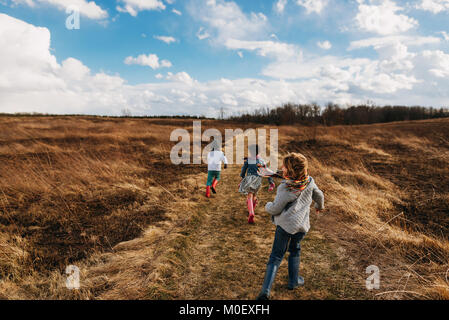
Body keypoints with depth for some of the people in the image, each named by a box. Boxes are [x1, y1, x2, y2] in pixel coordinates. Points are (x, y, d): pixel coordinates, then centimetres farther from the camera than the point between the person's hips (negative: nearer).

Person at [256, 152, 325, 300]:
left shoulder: (285, 188, -20)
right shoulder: (309, 182, -3)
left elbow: (274, 209, -16)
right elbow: (319, 195, 16)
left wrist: (267, 206, 6)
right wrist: (320, 206, 37)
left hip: (285, 224, -5)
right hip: (302, 226, 5)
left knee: (276, 256, 4)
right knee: (295, 250, 28)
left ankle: (266, 290, -2)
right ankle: (294, 281, 38)